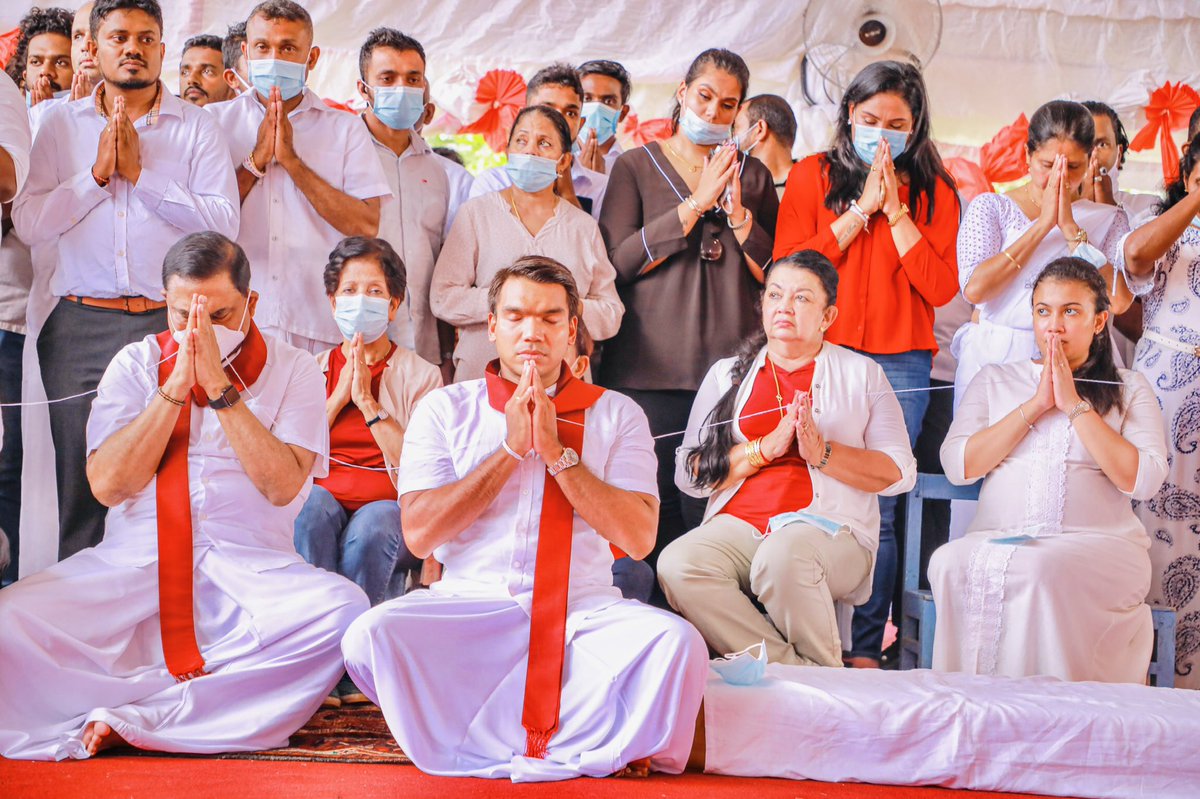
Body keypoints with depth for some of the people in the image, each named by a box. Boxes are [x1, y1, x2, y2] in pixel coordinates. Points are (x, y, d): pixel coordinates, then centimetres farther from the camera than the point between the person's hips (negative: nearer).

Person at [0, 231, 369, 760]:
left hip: (251, 569, -1)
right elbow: (108, 484, -2)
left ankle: (130, 717, -29)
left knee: (342, 610, -34)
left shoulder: (291, 371, 7)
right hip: (133, 560, 1)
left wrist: (220, 388, -12)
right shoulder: (136, 364, 11)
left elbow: (282, 486, -8)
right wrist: (176, 387, -8)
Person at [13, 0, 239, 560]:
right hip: (80, 325, 2)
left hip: (170, 322, -1)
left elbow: (224, 223, -5)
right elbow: (28, 222, 4)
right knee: (80, 486, 3)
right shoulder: (61, 124, 13)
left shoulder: (196, 127, 7)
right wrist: (97, 173, -6)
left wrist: (140, 173, -8)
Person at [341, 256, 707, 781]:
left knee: (675, 640, -30)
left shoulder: (615, 415, 11)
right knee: (372, 635, -30)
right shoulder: (445, 409, 10)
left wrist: (556, 451, -8)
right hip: (468, 605, 0)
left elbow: (639, 537, -2)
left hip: (584, 612, 0)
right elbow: (419, 534, -2)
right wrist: (510, 448, -6)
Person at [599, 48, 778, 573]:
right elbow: (619, 260, -5)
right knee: (654, 503, -6)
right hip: (650, 367, -2)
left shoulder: (752, 176, 16)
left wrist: (737, 211, -5)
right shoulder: (636, 166, 9)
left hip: (732, 366, 2)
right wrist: (697, 203, -8)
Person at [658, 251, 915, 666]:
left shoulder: (861, 373, 15)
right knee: (677, 565, -30)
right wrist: (765, 449, -5)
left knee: (782, 556, -38)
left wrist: (823, 453, -10)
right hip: (737, 524, 3)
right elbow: (689, 474, 7)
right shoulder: (727, 374, 20)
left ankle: (824, 669, -14)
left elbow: (900, 473, 3)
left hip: (828, 527, -2)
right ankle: (802, 675, -24)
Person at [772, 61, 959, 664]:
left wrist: (896, 211, -4)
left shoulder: (934, 191, 11)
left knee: (876, 508, -3)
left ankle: (865, 648, 2)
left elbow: (941, 287, 0)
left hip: (900, 363, 0)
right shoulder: (813, 175, 10)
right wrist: (861, 210, -4)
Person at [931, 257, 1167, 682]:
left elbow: (1143, 480, -3)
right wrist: (1035, 405, -2)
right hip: (997, 537, 2)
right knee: (951, 563, -33)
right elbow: (957, 466, 2)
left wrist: (1074, 405, -4)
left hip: (1099, 544, -2)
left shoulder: (1129, 389, 15)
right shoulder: (995, 379, 19)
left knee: (1040, 569, -37)